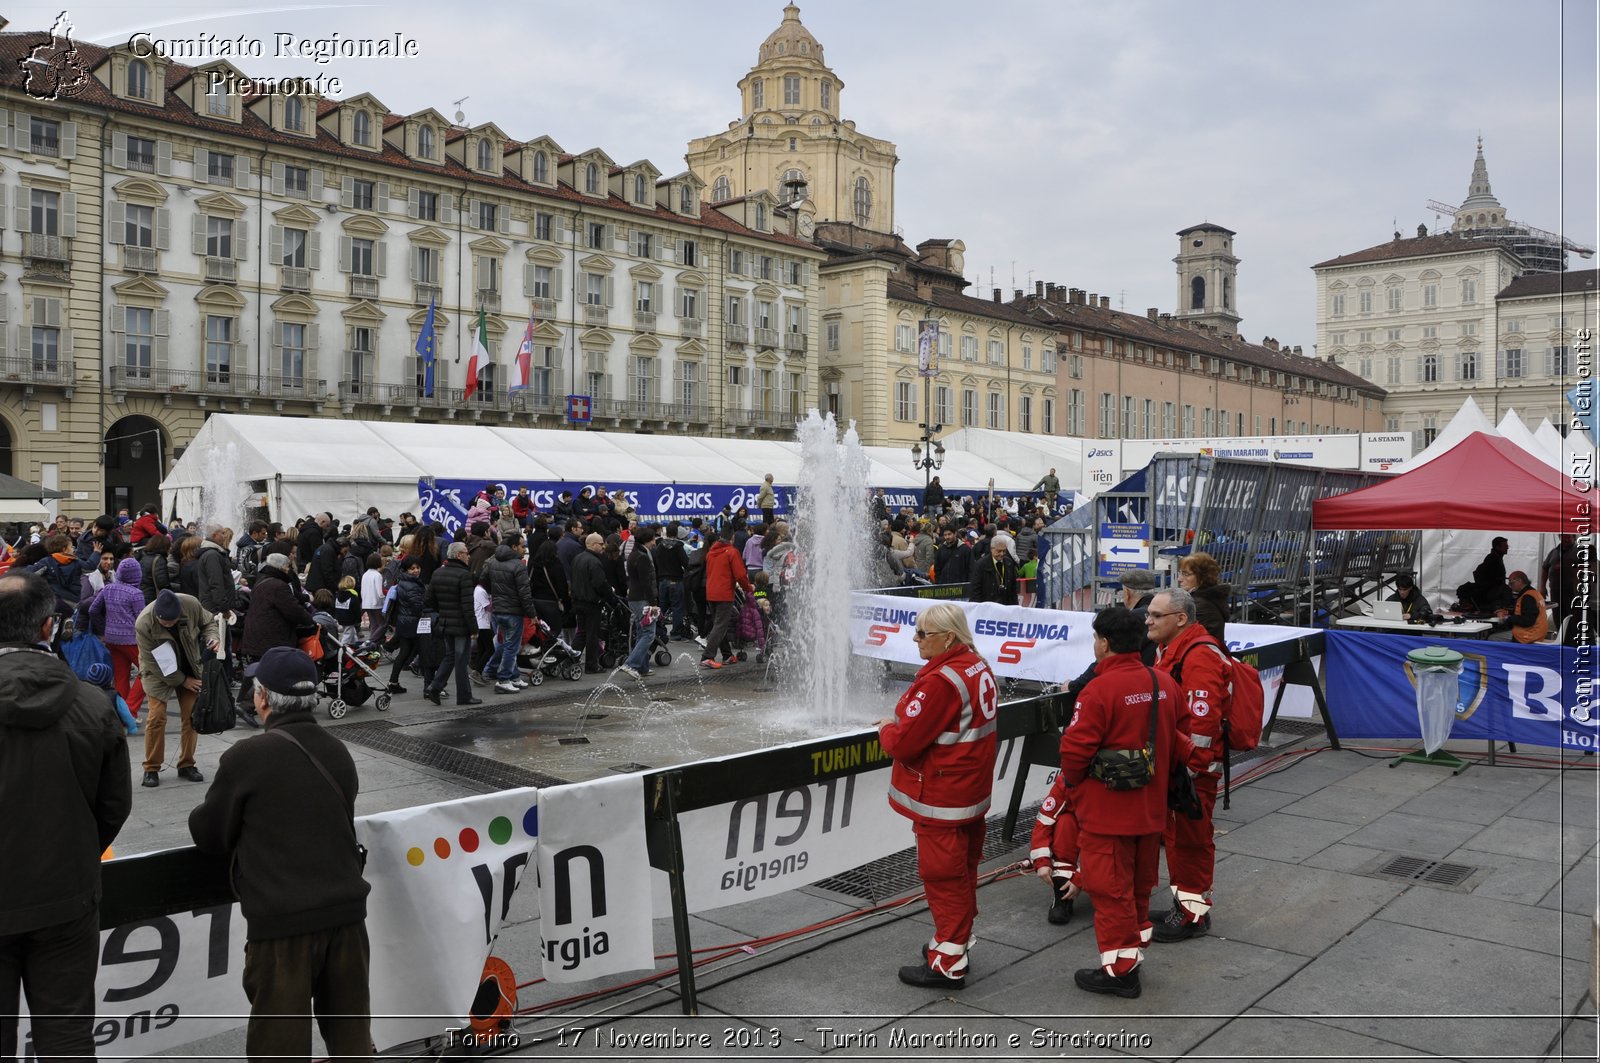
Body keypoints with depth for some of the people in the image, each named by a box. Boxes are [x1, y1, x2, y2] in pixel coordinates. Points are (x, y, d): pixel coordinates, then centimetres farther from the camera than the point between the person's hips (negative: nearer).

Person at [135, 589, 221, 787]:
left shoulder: (192, 604, -25)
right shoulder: (143, 624, -30)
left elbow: (208, 622, -2)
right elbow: (153, 662, -21)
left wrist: (213, 638, -24)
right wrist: (182, 680, -16)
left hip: (190, 669, 3)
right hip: (159, 672, -3)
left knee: (191, 716, 3)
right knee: (156, 717, -11)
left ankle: (186, 765, 16)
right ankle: (151, 769, 4)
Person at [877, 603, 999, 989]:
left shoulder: (941, 681, -26)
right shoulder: (978, 668, 5)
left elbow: (904, 742, -24)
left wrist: (887, 729, -2)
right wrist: (900, 723, 4)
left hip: (941, 797, -10)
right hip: (971, 793, 10)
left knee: (943, 875, 1)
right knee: (962, 872, 20)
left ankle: (947, 964, 11)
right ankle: (957, 942, 35)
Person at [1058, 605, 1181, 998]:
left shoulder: (1099, 690, -22)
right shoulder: (1165, 683, 0)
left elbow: (1075, 749, -21)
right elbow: (1173, 742, 10)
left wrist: (1073, 780, -1)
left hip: (1106, 811, -7)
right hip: (1150, 808, 7)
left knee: (1110, 888, 4)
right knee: (1138, 885, 20)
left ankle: (1119, 970, 12)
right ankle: (1133, 954, 34)